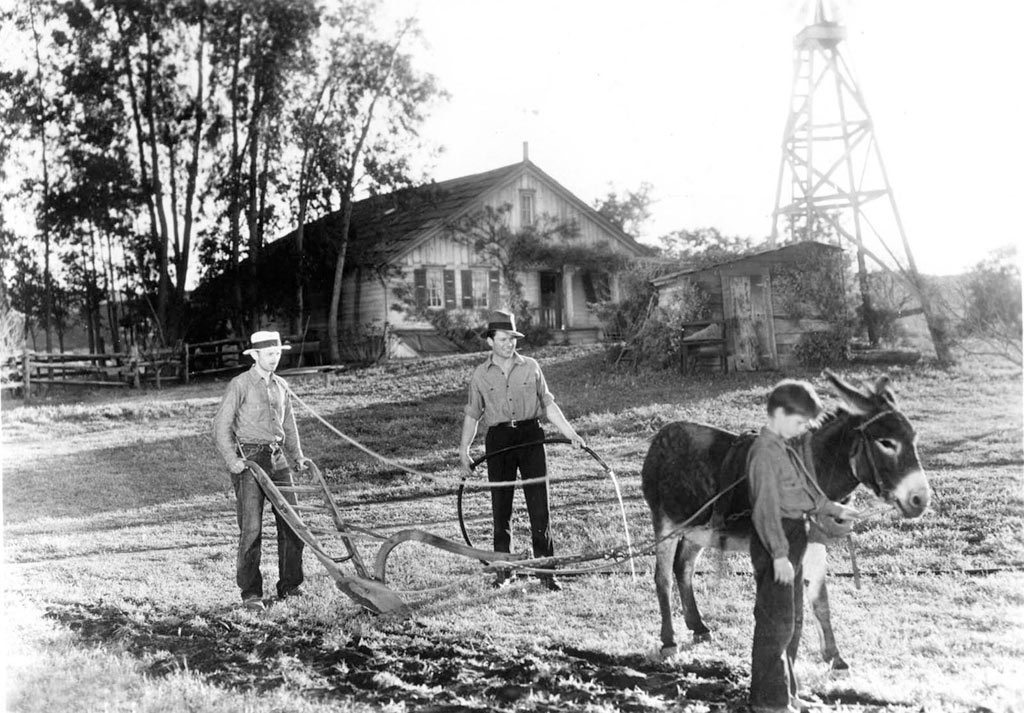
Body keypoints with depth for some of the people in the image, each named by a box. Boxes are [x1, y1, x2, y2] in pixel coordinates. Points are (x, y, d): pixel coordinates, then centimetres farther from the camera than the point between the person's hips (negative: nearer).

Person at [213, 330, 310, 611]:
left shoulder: (281, 386, 14)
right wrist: (231, 461, -19)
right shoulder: (240, 385, -4)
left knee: (291, 524, 3)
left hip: (277, 460, 6)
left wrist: (297, 456, 11)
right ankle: (250, 593, 1)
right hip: (249, 460, -6)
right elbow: (221, 426, -7)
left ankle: (289, 586, 14)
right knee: (251, 528, -7)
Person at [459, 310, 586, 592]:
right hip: (498, 439, 0)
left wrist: (571, 433, 4)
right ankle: (502, 571, 16)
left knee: (539, 505, -4)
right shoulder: (481, 375, 8)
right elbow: (472, 415, 13)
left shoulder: (531, 367, 8)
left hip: (530, 436, 0)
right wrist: (464, 449, 6)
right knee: (500, 507, 4)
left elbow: (548, 404, 11)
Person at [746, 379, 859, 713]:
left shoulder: (792, 446, 12)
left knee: (793, 621, 17)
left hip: (795, 539, 10)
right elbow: (766, 508, -24)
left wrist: (832, 512, 22)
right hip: (776, 542, -10)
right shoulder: (766, 453, -18)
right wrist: (779, 554, -29)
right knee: (776, 622, -4)